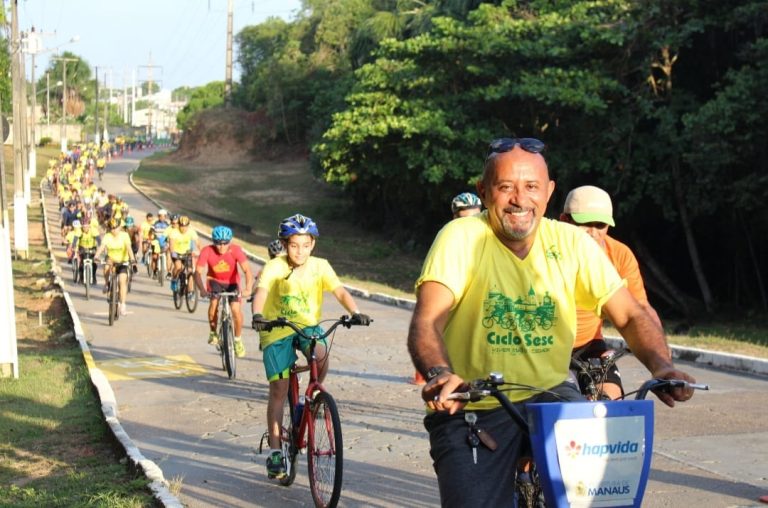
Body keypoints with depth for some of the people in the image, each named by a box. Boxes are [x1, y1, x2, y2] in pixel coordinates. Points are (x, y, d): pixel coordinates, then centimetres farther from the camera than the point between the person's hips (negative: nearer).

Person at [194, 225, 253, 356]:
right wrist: (202, 290, -48)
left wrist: (248, 289, -50)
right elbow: (198, 272, -31)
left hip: (232, 283, 0)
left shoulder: (236, 250, -26)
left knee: (236, 309, -19)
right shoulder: (207, 251, -25)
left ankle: (238, 339, 5)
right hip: (215, 282, 0)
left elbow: (247, 270, -34)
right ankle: (213, 332, 0)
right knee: (214, 302, -27)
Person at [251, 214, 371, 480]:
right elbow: (261, 292, -27)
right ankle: (275, 451, 5)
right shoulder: (274, 267, -12)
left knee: (322, 354, -33)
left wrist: (355, 313, -35)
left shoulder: (320, 266, -5)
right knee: (278, 390, -4)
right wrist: (257, 315, -48)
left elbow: (340, 291, -16)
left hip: (308, 325, 1)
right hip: (277, 331, -1)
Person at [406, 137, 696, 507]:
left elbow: (630, 316, -2)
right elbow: (426, 322, -22)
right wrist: (440, 375, -44)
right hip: (471, 410, -2)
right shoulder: (460, 238, -11)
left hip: (549, 394, 2)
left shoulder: (572, 243, -1)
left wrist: (662, 366, -23)